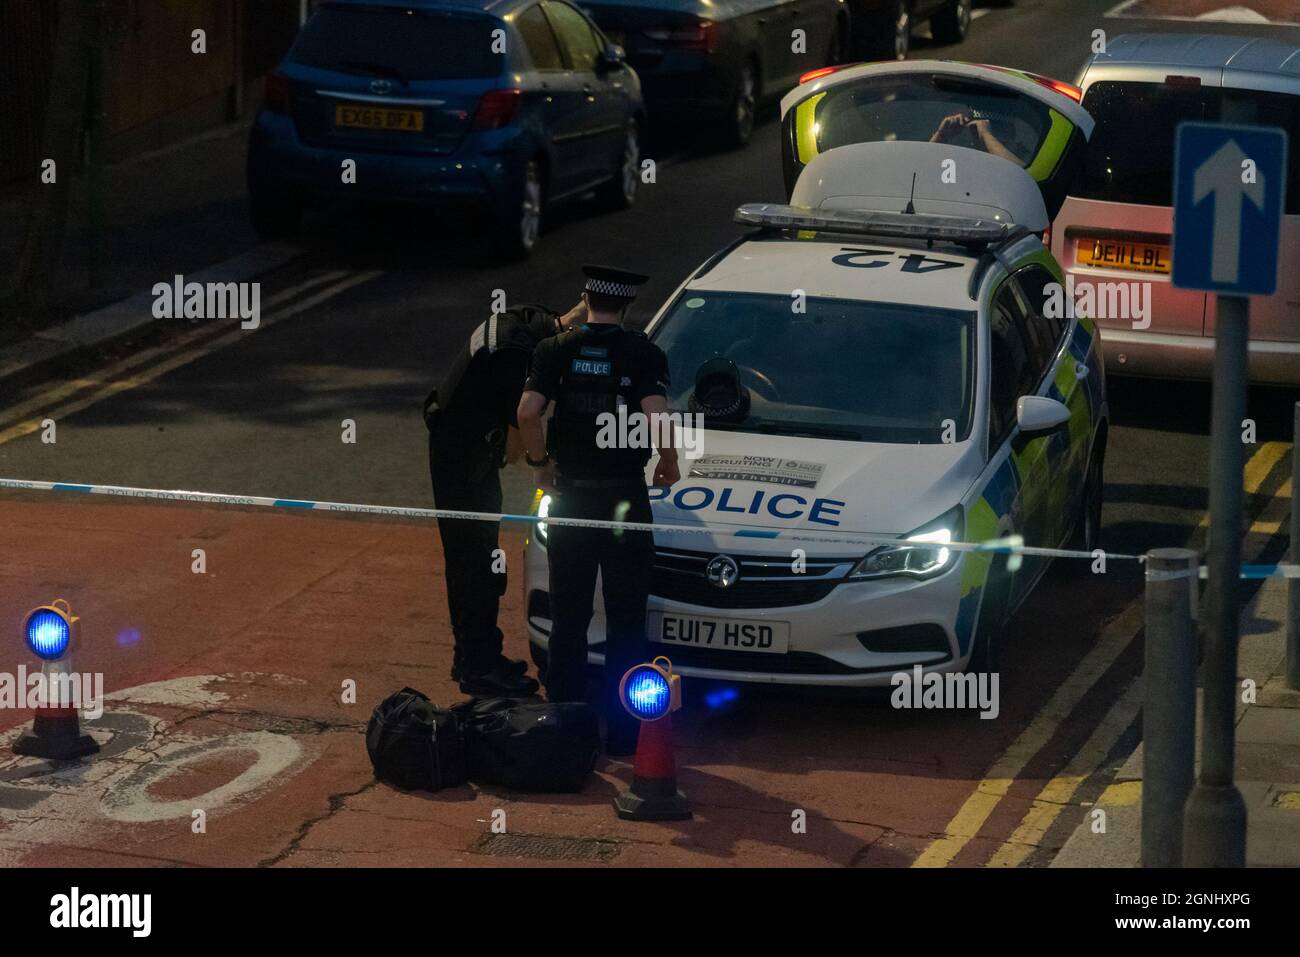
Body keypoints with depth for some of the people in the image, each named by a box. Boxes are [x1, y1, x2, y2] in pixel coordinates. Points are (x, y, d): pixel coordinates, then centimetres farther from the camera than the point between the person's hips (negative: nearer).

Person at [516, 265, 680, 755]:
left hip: (569, 495, 2)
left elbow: (528, 412, -13)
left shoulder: (555, 350, -1)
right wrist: (669, 463, -1)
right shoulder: (644, 353, -6)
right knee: (625, 622, 7)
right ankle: (622, 731, 7)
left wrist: (540, 461, 3)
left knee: (568, 619, 11)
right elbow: (656, 415, -19)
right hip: (625, 497, -2)